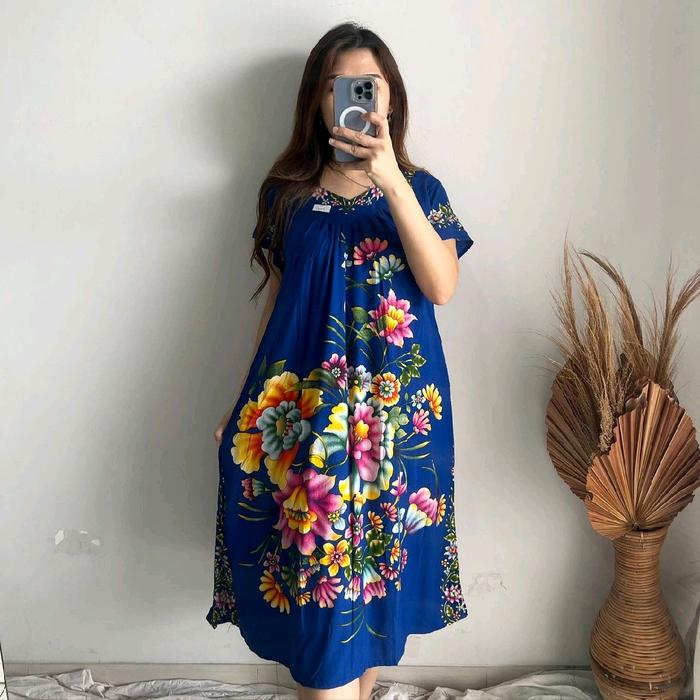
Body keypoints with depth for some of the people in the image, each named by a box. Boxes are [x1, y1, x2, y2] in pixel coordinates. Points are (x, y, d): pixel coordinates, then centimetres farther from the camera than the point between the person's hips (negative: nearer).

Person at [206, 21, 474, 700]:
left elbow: (442, 287, -12)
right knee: (321, 573, 0)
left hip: (395, 405, 0)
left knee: (376, 563, 9)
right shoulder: (286, 193, 8)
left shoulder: (418, 188, 5)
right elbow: (277, 299, 11)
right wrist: (246, 405, 9)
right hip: (301, 402, 1)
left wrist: (391, 181, -21)